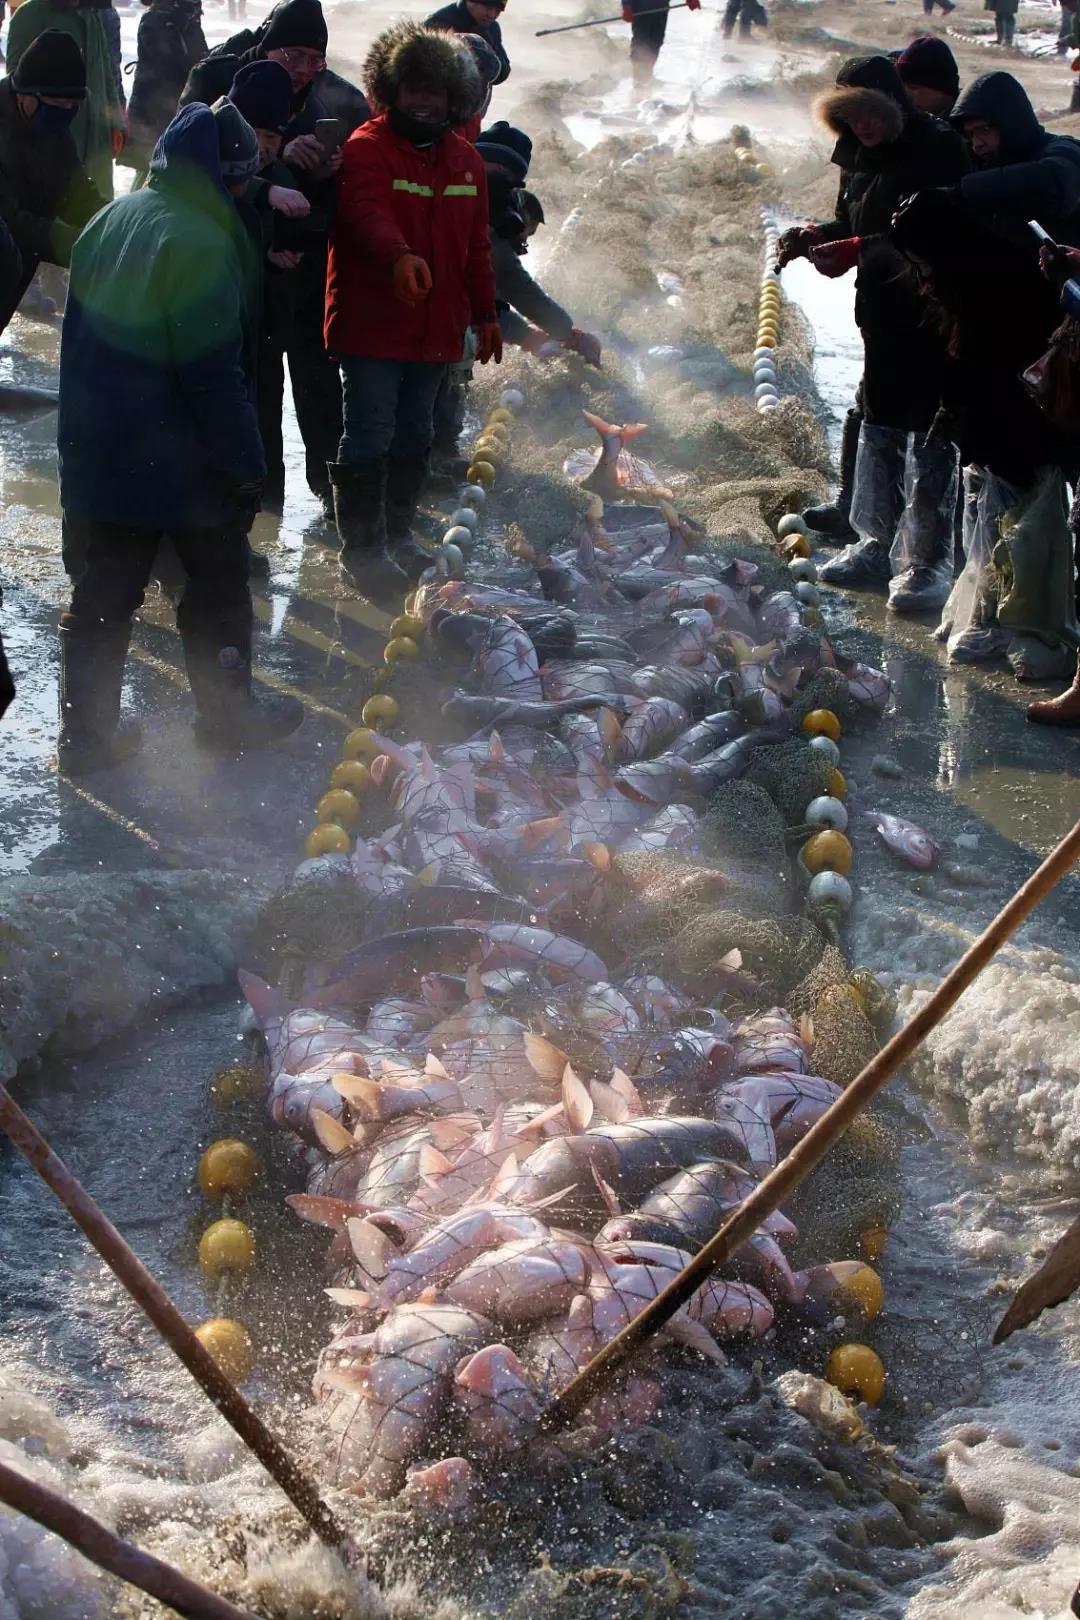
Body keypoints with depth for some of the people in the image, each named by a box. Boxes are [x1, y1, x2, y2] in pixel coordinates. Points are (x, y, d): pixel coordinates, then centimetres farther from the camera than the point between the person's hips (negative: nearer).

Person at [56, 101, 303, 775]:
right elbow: (214, 376, -23)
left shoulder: (112, 220, 6)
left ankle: (87, 732, 18)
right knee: (219, 581, 12)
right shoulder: (199, 242, -21)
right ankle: (229, 713, 26)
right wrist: (246, 463, -14)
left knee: (107, 587, 14)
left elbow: (81, 335, 14)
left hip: (101, 453, 7)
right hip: (184, 461, -7)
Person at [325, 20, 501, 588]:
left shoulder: (464, 159, 13)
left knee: (414, 436, 16)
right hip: (372, 323, -7)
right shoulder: (367, 148, -9)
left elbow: (475, 246, 19)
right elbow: (368, 213, -29)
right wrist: (399, 255, -48)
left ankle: (398, 534, 30)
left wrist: (485, 313, 18)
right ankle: (362, 545, 6)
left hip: (436, 327, 7)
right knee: (370, 437, -4)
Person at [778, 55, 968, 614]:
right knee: (877, 427, 16)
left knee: (928, 434, -4)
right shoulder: (863, 156, 10)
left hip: (934, 316, -9)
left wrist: (858, 250, -29)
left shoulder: (938, 150, -16)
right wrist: (814, 235, -2)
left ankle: (927, 562, 3)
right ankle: (877, 544, 29)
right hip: (884, 311, 9)